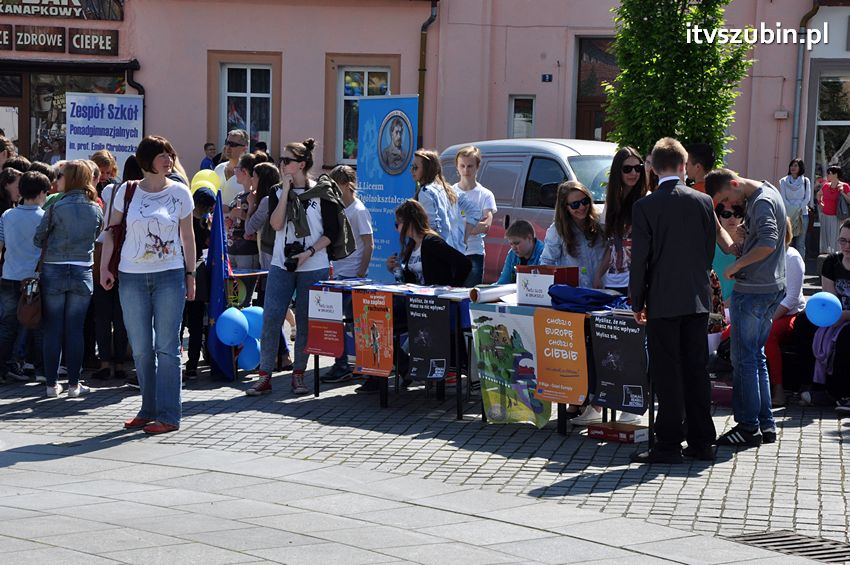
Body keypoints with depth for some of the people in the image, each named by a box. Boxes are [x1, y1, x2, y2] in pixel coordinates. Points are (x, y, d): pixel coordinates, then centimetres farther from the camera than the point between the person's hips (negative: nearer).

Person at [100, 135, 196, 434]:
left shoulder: (179, 192, 2)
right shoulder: (127, 191, 3)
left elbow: (187, 236, 8)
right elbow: (112, 231, 7)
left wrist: (190, 275, 6)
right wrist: (104, 267, -1)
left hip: (170, 275, -2)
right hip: (132, 277, 2)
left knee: (166, 347, -2)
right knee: (141, 349, 8)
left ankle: (168, 415, 1)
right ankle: (148, 410, 19)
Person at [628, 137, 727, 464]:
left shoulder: (645, 207, -9)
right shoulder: (703, 202, 1)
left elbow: (639, 259, -7)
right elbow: (710, 250, 8)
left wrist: (637, 303, 2)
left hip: (663, 301, -4)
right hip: (698, 300, 4)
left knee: (667, 374, 0)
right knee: (696, 370, 10)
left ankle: (669, 444, 0)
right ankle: (701, 442, 15)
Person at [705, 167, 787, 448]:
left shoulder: (762, 201, -16)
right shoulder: (766, 192, 14)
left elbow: (768, 244, -28)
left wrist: (736, 266, -17)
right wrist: (741, 251, 9)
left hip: (752, 291, -10)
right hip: (771, 287, 10)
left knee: (744, 358, -3)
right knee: (756, 356, 14)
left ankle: (748, 427, 1)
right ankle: (765, 425, 17)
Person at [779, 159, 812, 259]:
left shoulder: (805, 181, 7)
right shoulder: (783, 181, 6)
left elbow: (807, 198, 3)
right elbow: (783, 198, 0)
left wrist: (799, 209, -9)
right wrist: (791, 211, -10)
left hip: (802, 214, 0)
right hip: (787, 215, 0)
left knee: (800, 243, -1)